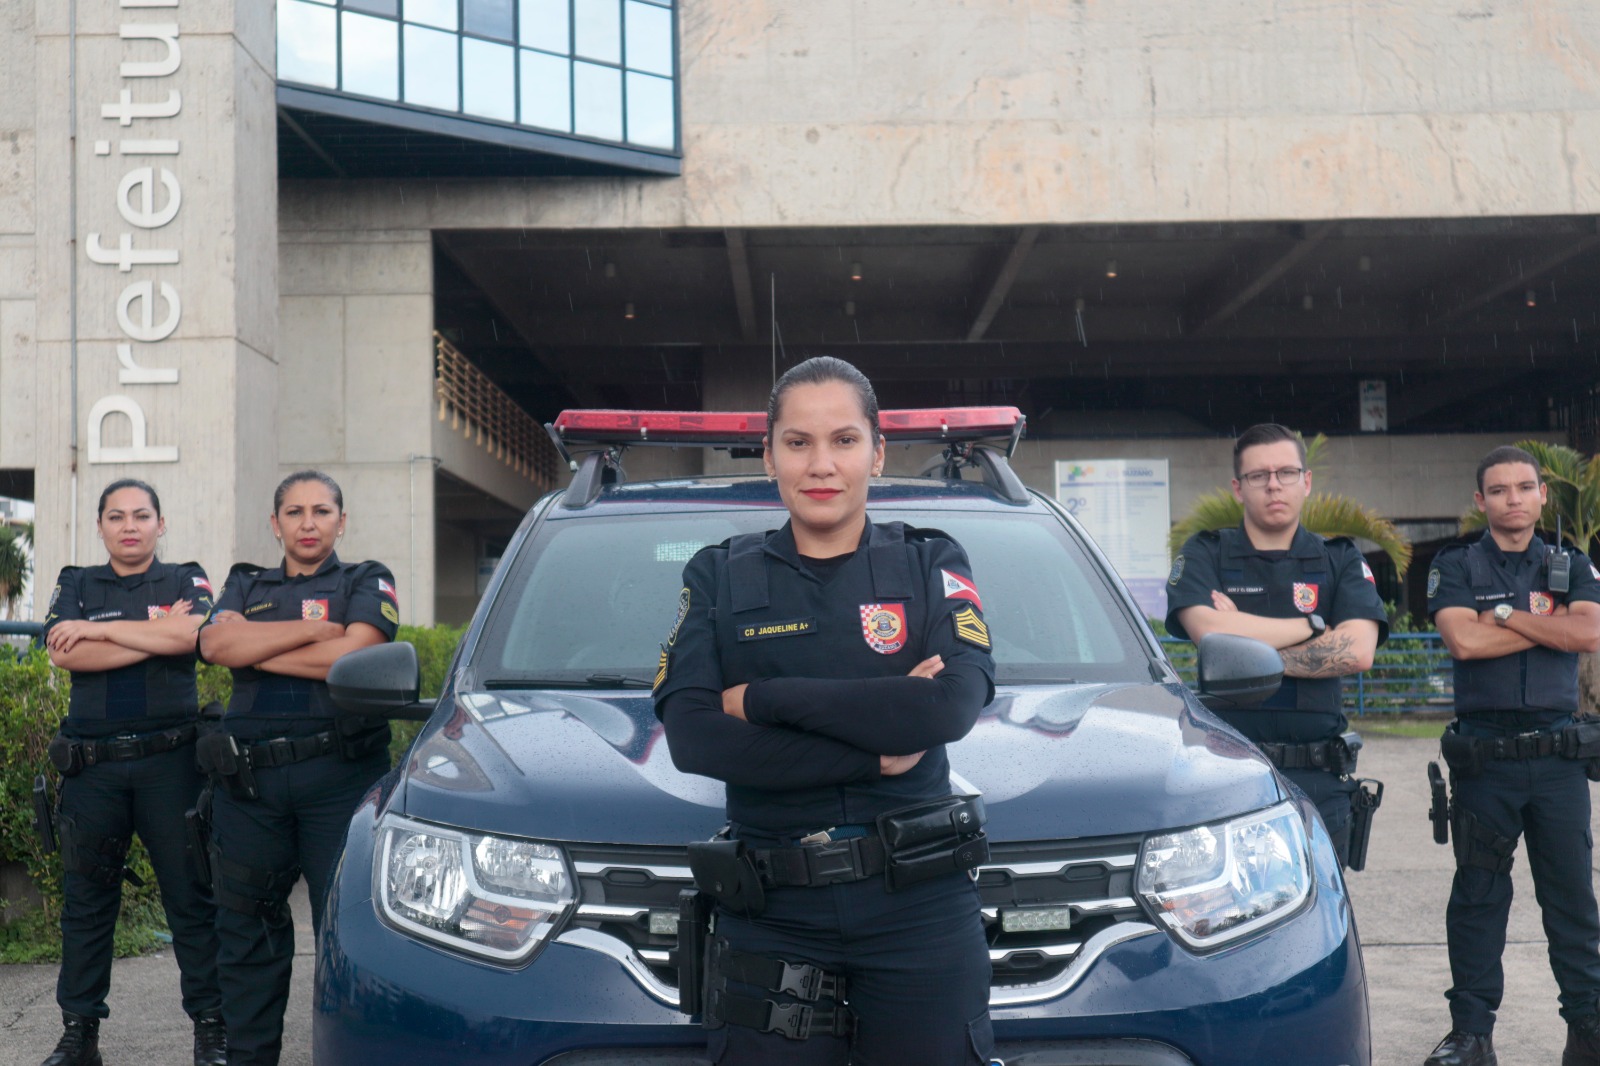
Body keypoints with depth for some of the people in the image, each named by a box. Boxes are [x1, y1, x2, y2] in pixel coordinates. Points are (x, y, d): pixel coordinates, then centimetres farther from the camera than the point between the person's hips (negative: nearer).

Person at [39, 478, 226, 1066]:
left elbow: (191, 636, -14)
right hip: (91, 762, 2)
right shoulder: (75, 585, 12)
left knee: (190, 895, 0)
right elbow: (66, 655, -6)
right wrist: (156, 635, -9)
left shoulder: (186, 580, 8)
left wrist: (96, 628, -7)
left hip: (170, 759, -2)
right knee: (86, 900, 7)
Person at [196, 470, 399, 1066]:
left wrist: (255, 648, -2)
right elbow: (215, 644, -2)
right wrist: (314, 628, -8)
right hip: (249, 780, 4)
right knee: (247, 928, 10)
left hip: (339, 776, -3)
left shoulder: (366, 583, 9)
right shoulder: (246, 586, 19)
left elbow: (353, 656, -10)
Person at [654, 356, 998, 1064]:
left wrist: (761, 699, -12)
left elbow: (955, 705, -15)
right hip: (770, 919, 1)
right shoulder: (719, 577, 6)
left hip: (921, 910, 0)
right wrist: (876, 753, -15)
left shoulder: (931, 565, 4)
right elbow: (690, 738, -9)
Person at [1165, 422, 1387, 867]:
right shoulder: (1204, 555, 6)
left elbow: (1356, 651, -6)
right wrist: (1312, 625, -4)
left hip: (1318, 780, 2)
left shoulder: (1341, 560, 10)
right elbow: (1209, 630, -14)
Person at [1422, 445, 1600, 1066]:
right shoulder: (1456, 567, 5)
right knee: (1478, 896, 3)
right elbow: (1462, 639, -13)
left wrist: (1504, 614, -10)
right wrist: (1550, 626, -7)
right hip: (1484, 756, -1)